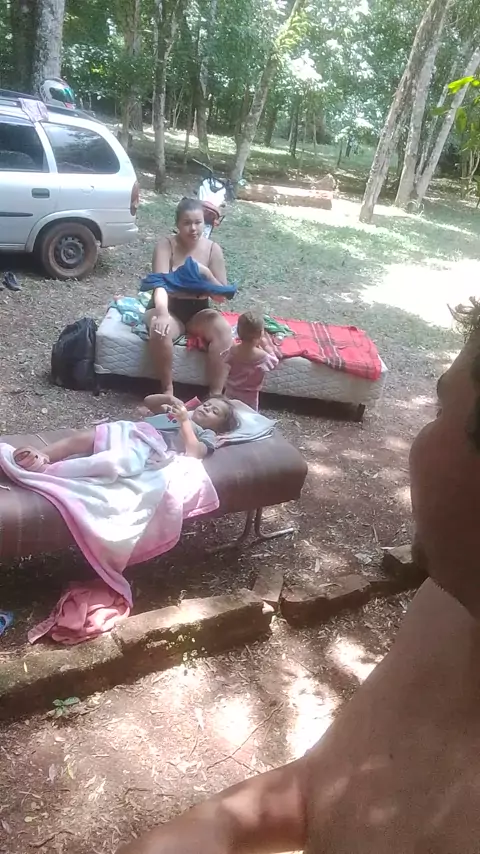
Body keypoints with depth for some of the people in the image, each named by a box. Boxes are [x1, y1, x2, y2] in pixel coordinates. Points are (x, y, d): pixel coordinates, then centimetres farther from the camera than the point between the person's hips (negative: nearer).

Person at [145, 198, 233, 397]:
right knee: (160, 330, -36)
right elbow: (160, 285, -26)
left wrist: (207, 274, -25)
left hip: (198, 311, 2)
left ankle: (215, 395, -23)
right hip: (169, 308, -2)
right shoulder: (165, 245, -12)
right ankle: (168, 389, -17)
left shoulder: (213, 249, -4)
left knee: (223, 329, -28)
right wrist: (163, 314, -45)